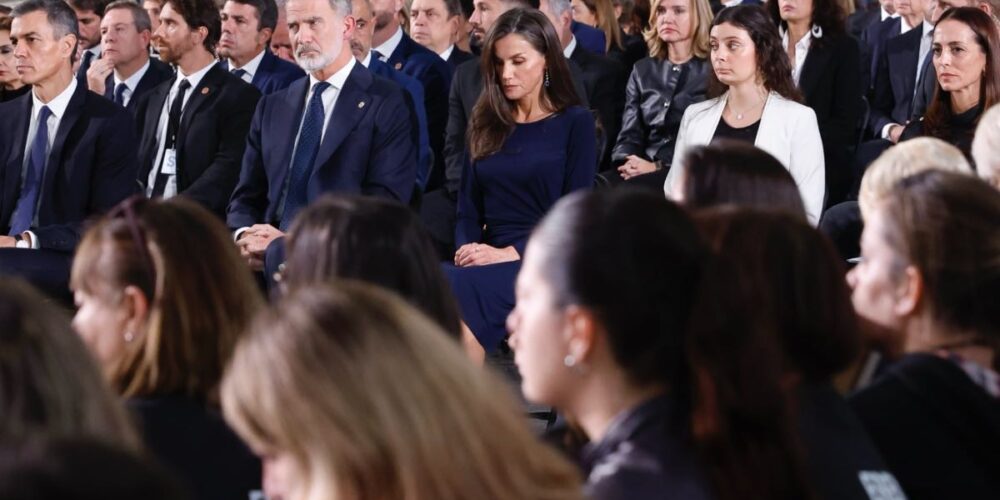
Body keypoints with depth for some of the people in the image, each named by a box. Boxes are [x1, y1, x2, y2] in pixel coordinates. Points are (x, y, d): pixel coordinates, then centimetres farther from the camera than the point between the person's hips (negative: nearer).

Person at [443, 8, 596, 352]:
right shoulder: (486, 124, 19)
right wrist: (468, 250, -8)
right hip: (489, 262, 4)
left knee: (454, 288, -35)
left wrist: (513, 253, -16)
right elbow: (469, 209, 15)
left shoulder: (575, 123, 5)